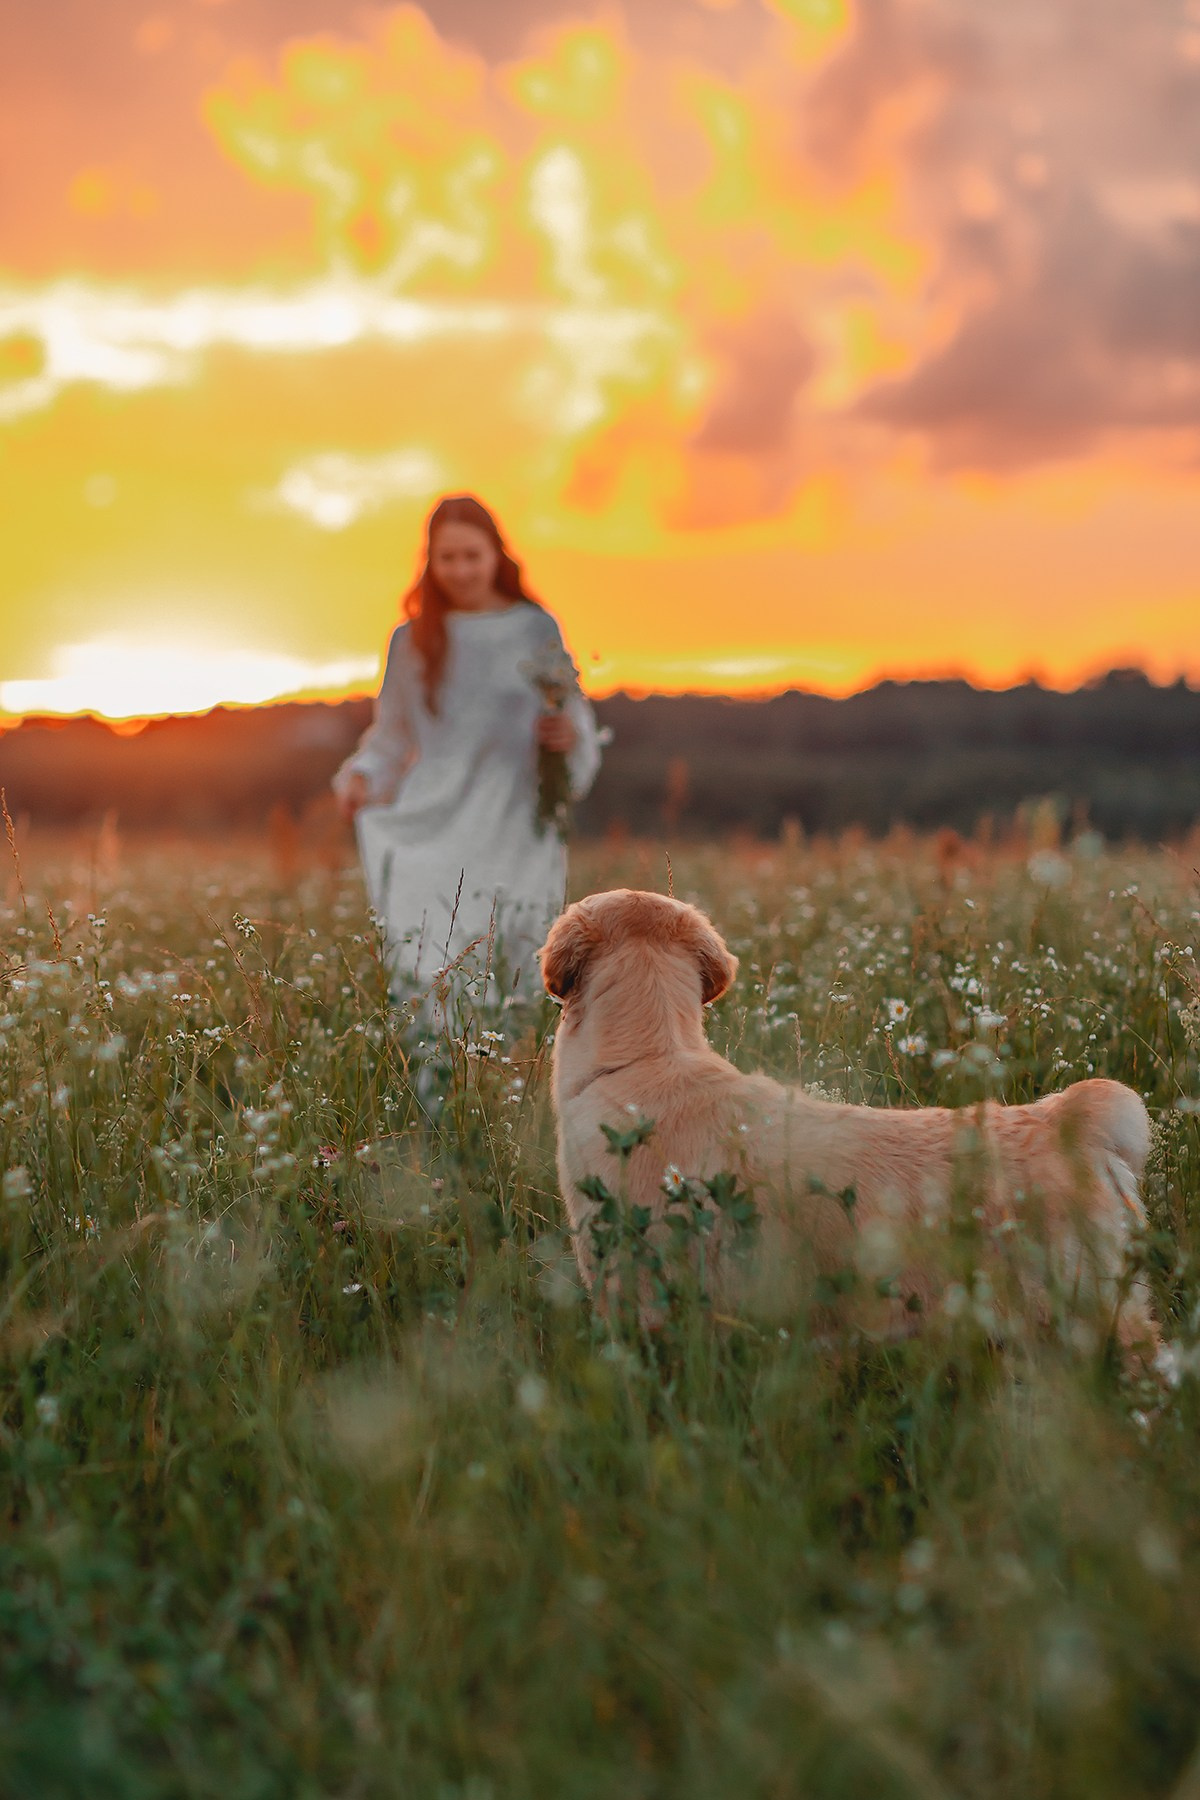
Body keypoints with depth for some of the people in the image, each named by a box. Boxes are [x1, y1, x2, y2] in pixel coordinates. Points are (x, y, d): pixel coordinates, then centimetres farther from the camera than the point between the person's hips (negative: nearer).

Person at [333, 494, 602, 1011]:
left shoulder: (537, 630, 6)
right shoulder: (412, 641, 12)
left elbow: (576, 716, 10)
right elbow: (392, 734, 17)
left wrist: (570, 735, -12)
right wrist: (361, 776, -1)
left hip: (514, 830, -1)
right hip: (431, 828, 1)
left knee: (515, 974, -5)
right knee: (428, 974, -12)